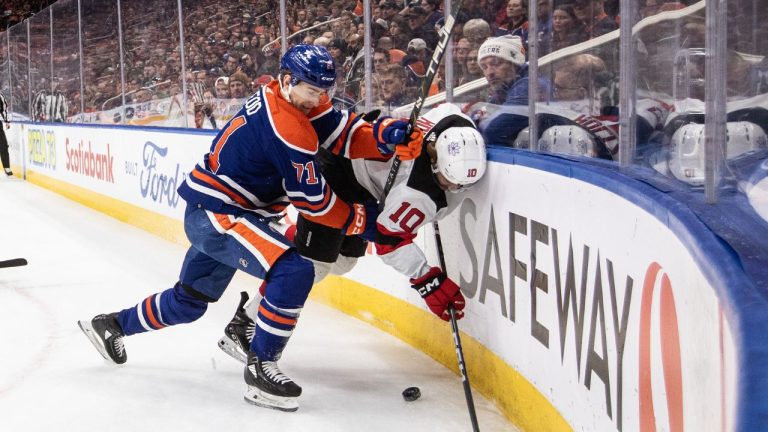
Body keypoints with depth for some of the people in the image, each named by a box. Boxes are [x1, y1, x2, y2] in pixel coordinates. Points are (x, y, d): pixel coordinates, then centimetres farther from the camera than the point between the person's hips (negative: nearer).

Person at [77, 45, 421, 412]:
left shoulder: (298, 101, 4)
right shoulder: (287, 124, -23)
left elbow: (344, 135, -3)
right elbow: (312, 200, -19)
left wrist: (388, 135, -20)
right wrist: (360, 222, -7)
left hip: (207, 215, 10)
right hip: (215, 214, -10)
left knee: (189, 301, 25)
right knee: (294, 271, -25)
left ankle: (111, 325, 45)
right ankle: (260, 366, -15)